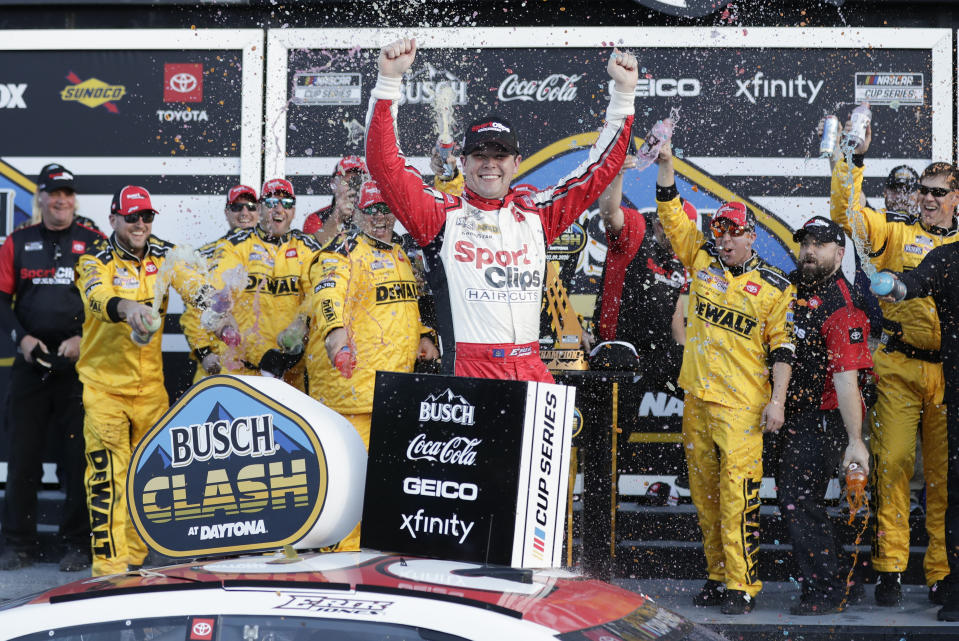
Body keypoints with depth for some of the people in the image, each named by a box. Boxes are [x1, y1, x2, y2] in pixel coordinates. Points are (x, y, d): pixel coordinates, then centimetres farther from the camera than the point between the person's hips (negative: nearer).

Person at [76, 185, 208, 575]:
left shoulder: (163, 255, 7)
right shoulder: (96, 260, -6)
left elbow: (188, 281, -11)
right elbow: (98, 297, -27)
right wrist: (126, 307, -49)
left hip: (150, 382, 4)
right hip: (104, 382, -4)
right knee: (108, 473, -10)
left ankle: (135, 557, 23)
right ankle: (110, 564, -8)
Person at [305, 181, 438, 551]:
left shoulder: (400, 253, 20)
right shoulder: (344, 252, -7)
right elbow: (329, 292, -26)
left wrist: (422, 335, 20)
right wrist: (335, 330, -44)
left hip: (396, 379, 8)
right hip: (350, 377, -8)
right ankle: (345, 547, -7)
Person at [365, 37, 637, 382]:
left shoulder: (536, 212, 18)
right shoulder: (442, 214, 9)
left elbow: (601, 167, 22)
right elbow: (384, 163, 1)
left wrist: (623, 92, 17)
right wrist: (389, 80, -6)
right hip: (467, 368, -3)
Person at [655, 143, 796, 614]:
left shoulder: (775, 287, -1)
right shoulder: (702, 261, 10)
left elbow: (782, 347, -2)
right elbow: (672, 215, 9)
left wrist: (777, 400, -9)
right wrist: (666, 163, 0)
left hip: (742, 403, -5)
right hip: (697, 398, 5)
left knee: (737, 492, -11)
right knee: (705, 493, 9)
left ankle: (743, 586, -8)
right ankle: (719, 577, 19)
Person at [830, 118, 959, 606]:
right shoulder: (896, 232, 7)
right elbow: (846, 211, -5)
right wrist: (855, 160, -12)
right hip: (899, 368, -2)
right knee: (893, 462, -7)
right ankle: (890, 568, -1)